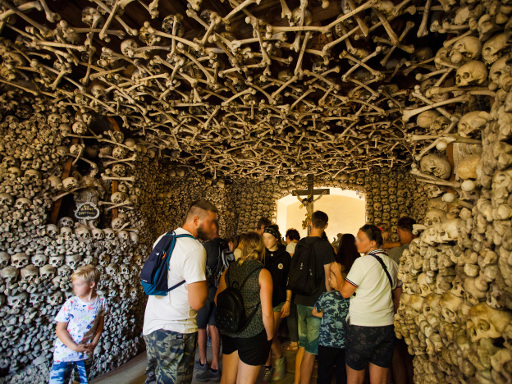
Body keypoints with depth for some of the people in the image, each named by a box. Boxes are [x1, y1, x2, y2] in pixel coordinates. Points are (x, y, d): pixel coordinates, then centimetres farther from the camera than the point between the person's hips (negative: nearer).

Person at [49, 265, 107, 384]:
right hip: (65, 353, -2)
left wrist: (94, 343, -6)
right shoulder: (70, 304, -15)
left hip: (86, 353, 2)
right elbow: (60, 329, -10)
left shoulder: (101, 302, -9)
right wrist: (74, 347, -17)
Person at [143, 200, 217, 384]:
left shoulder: (162, 239, 4)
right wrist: (206, 278, -9)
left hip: (150, 325, 9)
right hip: (175, 331, -8)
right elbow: (197, 303, -26)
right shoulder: (195, 248, -23)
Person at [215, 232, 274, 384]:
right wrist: (269, 337, -1)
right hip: (253, 335, -4)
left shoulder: (229, 270, 0)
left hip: (228, 332, 5)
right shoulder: (263, 273, -14)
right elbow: (267, 313, -16)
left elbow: (217, 301, 9)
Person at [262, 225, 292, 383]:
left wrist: (288, 302, -4)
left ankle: (280, 359, 22)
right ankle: (268, 368, 25)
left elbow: (289, 281, -1)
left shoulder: (285, 256, -2)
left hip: (277, 301, -3)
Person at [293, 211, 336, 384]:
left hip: (300, 301, 6)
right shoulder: (325, 246, -14)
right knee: (311, 350, 5)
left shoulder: (300, 244, 4)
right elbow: (328, 279, -11)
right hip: (317, 303, -6)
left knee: (302, 345, 21)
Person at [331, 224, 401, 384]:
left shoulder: (362, 262, -13)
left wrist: (337, 271, 2)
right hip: (387, 326, 6)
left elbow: (345, 291, -12)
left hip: (361, 326, -6)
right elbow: (398, 295, 17)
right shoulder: (392, 263, 7)